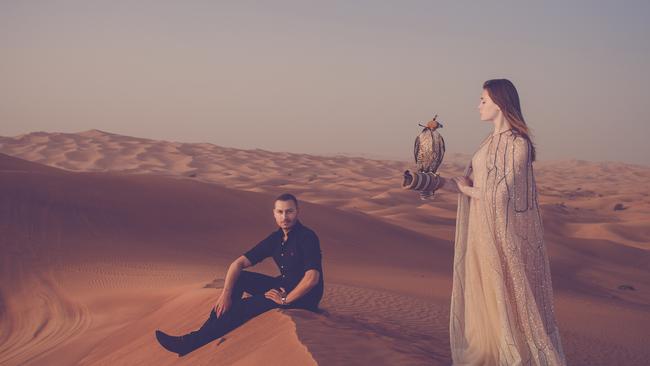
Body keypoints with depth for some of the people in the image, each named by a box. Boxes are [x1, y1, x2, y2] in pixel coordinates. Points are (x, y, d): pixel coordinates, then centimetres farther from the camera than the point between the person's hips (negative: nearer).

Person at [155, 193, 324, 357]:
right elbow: (239, 263, 1)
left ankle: (192, 342, -18)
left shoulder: (307, 237, -18)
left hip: (302, 295, -8)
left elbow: (312, 278, -28)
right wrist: (226, 293, -13)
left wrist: (285, 300, -20)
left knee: (246, 306, -22)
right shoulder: (276, 238, 5)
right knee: (239, 278, -5)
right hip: (283, 286, 8)